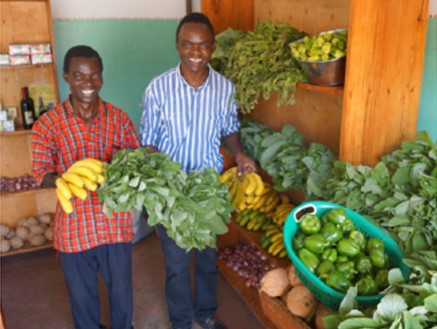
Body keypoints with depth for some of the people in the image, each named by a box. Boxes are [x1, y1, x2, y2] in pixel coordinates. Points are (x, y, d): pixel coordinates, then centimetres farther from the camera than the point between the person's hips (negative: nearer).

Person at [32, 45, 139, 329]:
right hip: (74, 225, -1)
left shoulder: (119, 118, -4)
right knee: (82, 293, 19)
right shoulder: (47, 124, -8)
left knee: (122, 290, 18)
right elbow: (42, 174, -7)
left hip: (115, 222, 1)